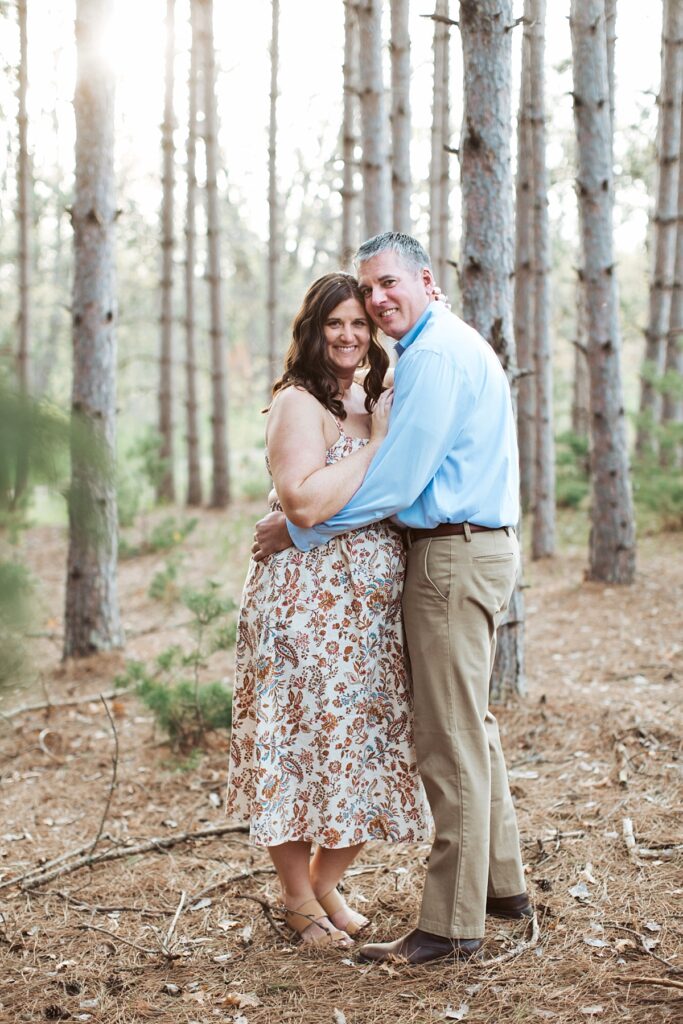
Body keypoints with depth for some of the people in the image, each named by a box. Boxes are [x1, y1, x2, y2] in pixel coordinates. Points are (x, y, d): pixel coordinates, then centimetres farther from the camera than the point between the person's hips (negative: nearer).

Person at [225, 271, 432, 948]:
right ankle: (298, 899, 20)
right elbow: (307, 503, -22)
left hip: (372, 606, 8)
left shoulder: (372, 400, 15)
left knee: (369, 748, 10)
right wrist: (378, 440, -16)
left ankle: (326, 881, 30)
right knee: (304, 741, 1)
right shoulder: (299, 403, -10)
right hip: (309, 603, -7)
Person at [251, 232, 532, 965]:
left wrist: (297, 530, -10)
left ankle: (450, 925, -2)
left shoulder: (434, 356, -14)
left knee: (450, 739, -7)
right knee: (471, 726, 18)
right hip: (478, 547, 11)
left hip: (453, 556, -11)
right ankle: (501, 882, 28)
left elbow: (395, 481, -19)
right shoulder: (455, 345, 19)